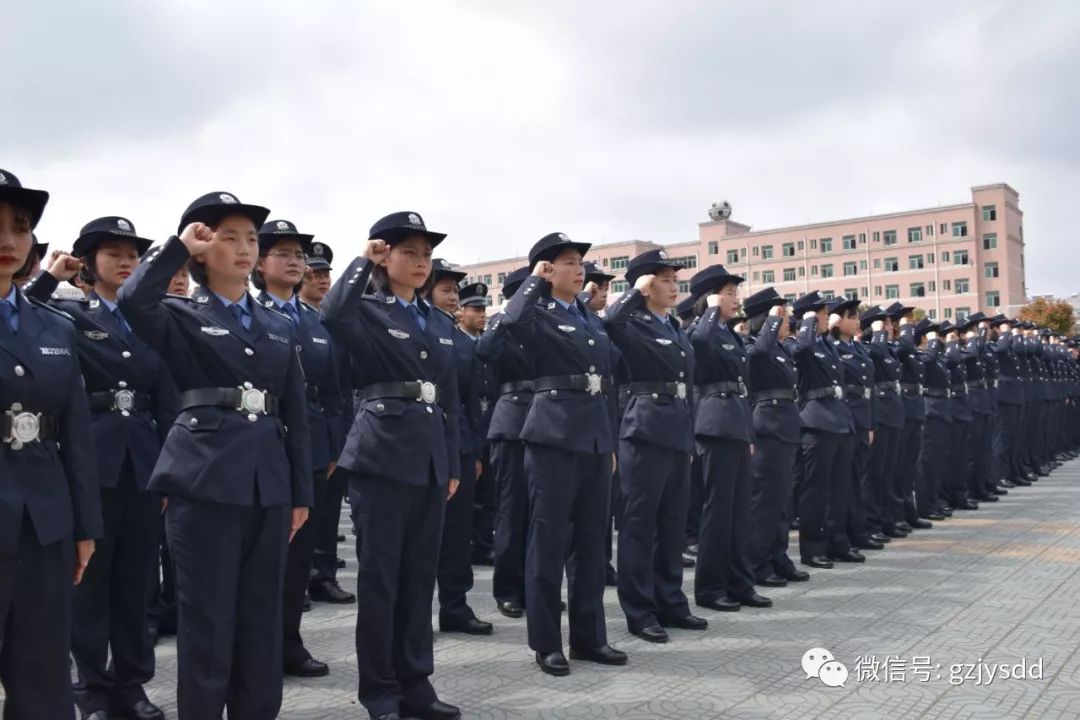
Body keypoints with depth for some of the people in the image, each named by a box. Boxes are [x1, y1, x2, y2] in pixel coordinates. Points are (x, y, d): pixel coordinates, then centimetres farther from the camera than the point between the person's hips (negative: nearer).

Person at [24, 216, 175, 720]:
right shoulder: (70, 314, 1)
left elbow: (166, 401, 9)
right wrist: (49, 277, -16)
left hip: (144, 460, 3)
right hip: (92, 459, -3)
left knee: (136, 579, 10)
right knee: (91, 578, 5)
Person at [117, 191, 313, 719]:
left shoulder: (280, 328, 15)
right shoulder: (180, 317, 2)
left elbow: (296, 415, 13)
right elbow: (132, 300, -23)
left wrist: (301, 493, 9)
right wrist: (179, 247, -12)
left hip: (268, 485, 5)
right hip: (205, 482, -4)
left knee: (261, 623, 12)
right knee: (207, 624, 1)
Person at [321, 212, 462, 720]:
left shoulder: (440, 323, 16)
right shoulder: (367, 313, -2)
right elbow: (332, 314, -28)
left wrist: (453, 465, 13)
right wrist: (363, 260, -16)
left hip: (430, 459, 6)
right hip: (381, 455, -6)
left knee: (420, 576, 12)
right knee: (378, 577, 1)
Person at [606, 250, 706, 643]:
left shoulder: (676, 329, 17)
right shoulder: (634, 325, -7)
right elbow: (610, 321, -33)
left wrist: (689, 435, 18)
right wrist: (636, 290, -21)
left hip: (678, 430, 8)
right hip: (646, 429, -8)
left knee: (673, 523, 13)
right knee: (639, 522, -1)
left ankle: (670, 602, 23)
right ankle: (639, 611, 7)